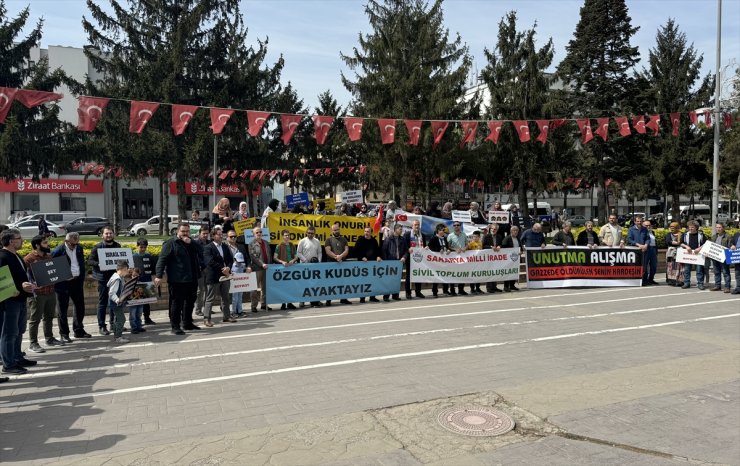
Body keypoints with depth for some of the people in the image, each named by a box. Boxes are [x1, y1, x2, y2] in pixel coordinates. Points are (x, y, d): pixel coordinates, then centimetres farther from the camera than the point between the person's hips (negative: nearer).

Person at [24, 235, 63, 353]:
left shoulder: (49, 256, 11)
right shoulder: (29, 258, -12)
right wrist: (32, 284, -26)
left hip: (51, 292, 7)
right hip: (37, 293, -7)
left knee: (49, 317, 17)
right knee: (35, 319, 1)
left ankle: (50, 339, 29)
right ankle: (33, 344, 9)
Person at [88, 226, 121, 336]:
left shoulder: (117, 246, 10)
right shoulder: (97, 247, -2)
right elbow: (91, 260, -4)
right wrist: (99, 264, -21)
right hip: (103, 278, -4)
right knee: (102, 303, -1)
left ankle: (114, 323, 23)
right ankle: (101, 326, 5)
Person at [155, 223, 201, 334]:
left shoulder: (191, 243, 17)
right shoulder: (171, 243, -4)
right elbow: (162, 259, -11)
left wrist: (190, 243, -10)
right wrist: (159, 275, -19)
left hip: (192, 279, 7)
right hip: (177, 280, -7)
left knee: (190, 302, 15)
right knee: (177, 303, -3)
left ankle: (187, 323, 28)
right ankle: (175, 326, 6)